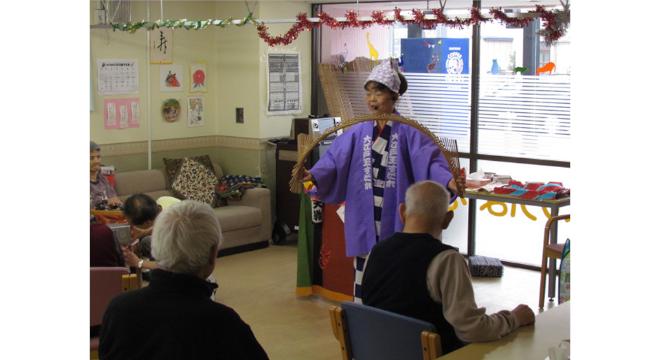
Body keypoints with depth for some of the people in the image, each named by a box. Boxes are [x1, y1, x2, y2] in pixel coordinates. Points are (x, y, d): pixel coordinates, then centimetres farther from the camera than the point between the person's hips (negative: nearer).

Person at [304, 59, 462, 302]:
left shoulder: (409, 132, -2)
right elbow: (335, 159, -4)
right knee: (365, 269, 7)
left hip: (395, 216, -2)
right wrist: (314, 175, -23)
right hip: (365, 216, 2)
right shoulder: (358, 132, 5)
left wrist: (448, 180, -33)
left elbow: (429, 160, -14)